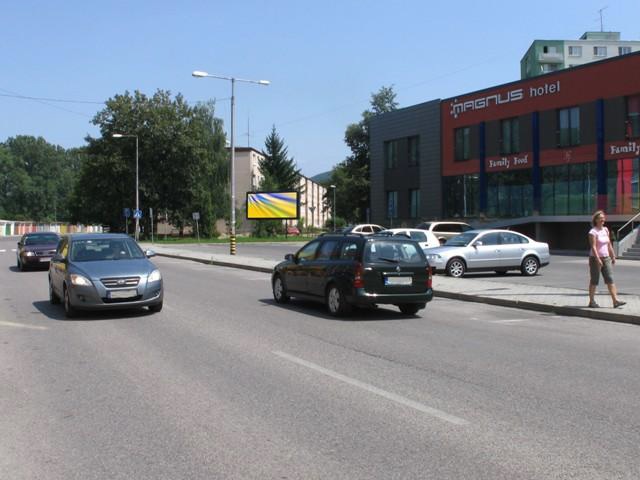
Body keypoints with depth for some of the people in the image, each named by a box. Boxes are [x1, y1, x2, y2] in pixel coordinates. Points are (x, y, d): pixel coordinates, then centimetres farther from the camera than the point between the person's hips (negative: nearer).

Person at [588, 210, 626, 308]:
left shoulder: (605, 230, 10)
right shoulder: (593, 232, -12)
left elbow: (609, 244, 15)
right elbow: (593, 247, -19)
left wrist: (613, 257, 12)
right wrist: (598, 260, -25)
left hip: (606, 258, 6)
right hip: (595, 259, -6)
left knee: (610, 279, -1)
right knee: (594, 281, 1)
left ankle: (615, 300, -6)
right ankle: (591, 302, 10)